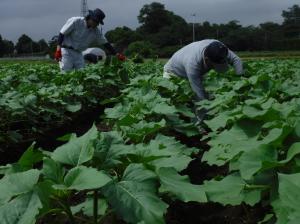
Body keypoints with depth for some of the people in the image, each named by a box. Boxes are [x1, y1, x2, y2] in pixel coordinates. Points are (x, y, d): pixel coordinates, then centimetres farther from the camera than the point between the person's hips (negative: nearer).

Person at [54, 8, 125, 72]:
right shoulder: (75, 21, -14)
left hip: (78, 53, 6)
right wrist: (58, 49, -19)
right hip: (66, 51, -5)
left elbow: (106, 43, 5)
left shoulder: (96, 32, 1)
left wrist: (117, 54, -2)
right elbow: (62, 34, -12)